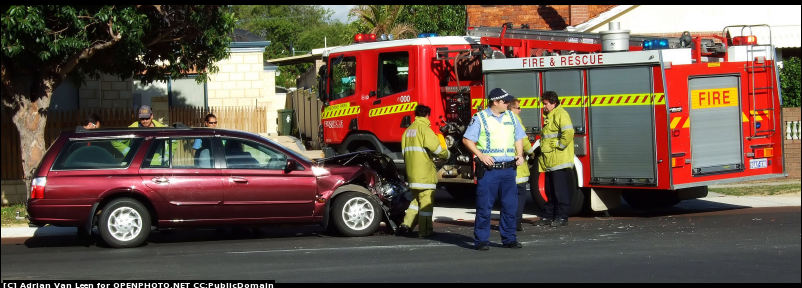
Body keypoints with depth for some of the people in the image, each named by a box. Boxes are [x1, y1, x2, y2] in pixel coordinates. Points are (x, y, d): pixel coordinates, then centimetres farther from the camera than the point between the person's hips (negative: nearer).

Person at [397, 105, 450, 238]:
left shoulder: (408, 130, 15)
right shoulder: (424, 128, -11)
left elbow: (404, 150, 19)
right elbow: (436, 147, -18)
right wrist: (447, 154, 0)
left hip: (411, 172, 8)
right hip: (425, 172, -8)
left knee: (416, 199, 19)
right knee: (426, 201, -1)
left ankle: (406, 224, 9)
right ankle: (424, 230, 0)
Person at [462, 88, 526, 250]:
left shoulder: (511, 117, 14)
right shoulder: (480, 118, -2)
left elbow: (518, 138, 23)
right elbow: (467, 140, -3)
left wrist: (519, 155, 7)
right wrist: (481, 156, -13)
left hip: (509, 169, 5)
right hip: (488, 169, -5)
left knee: (510, 205, 5)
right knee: (484, 206, -3)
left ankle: (509, 238, 15)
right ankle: (481, 240, 4)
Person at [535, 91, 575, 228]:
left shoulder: (561, 114, -10)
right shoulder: (549, 116, 21)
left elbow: (568, 133, -23)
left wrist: (559, 146, -16)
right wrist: (542, 149, 19)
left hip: (560, 161, -10)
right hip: (549, 162, 10)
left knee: (561, 190, -6)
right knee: (550, 190, 13)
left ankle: (562, 217, -3)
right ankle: (548, 216, 18)